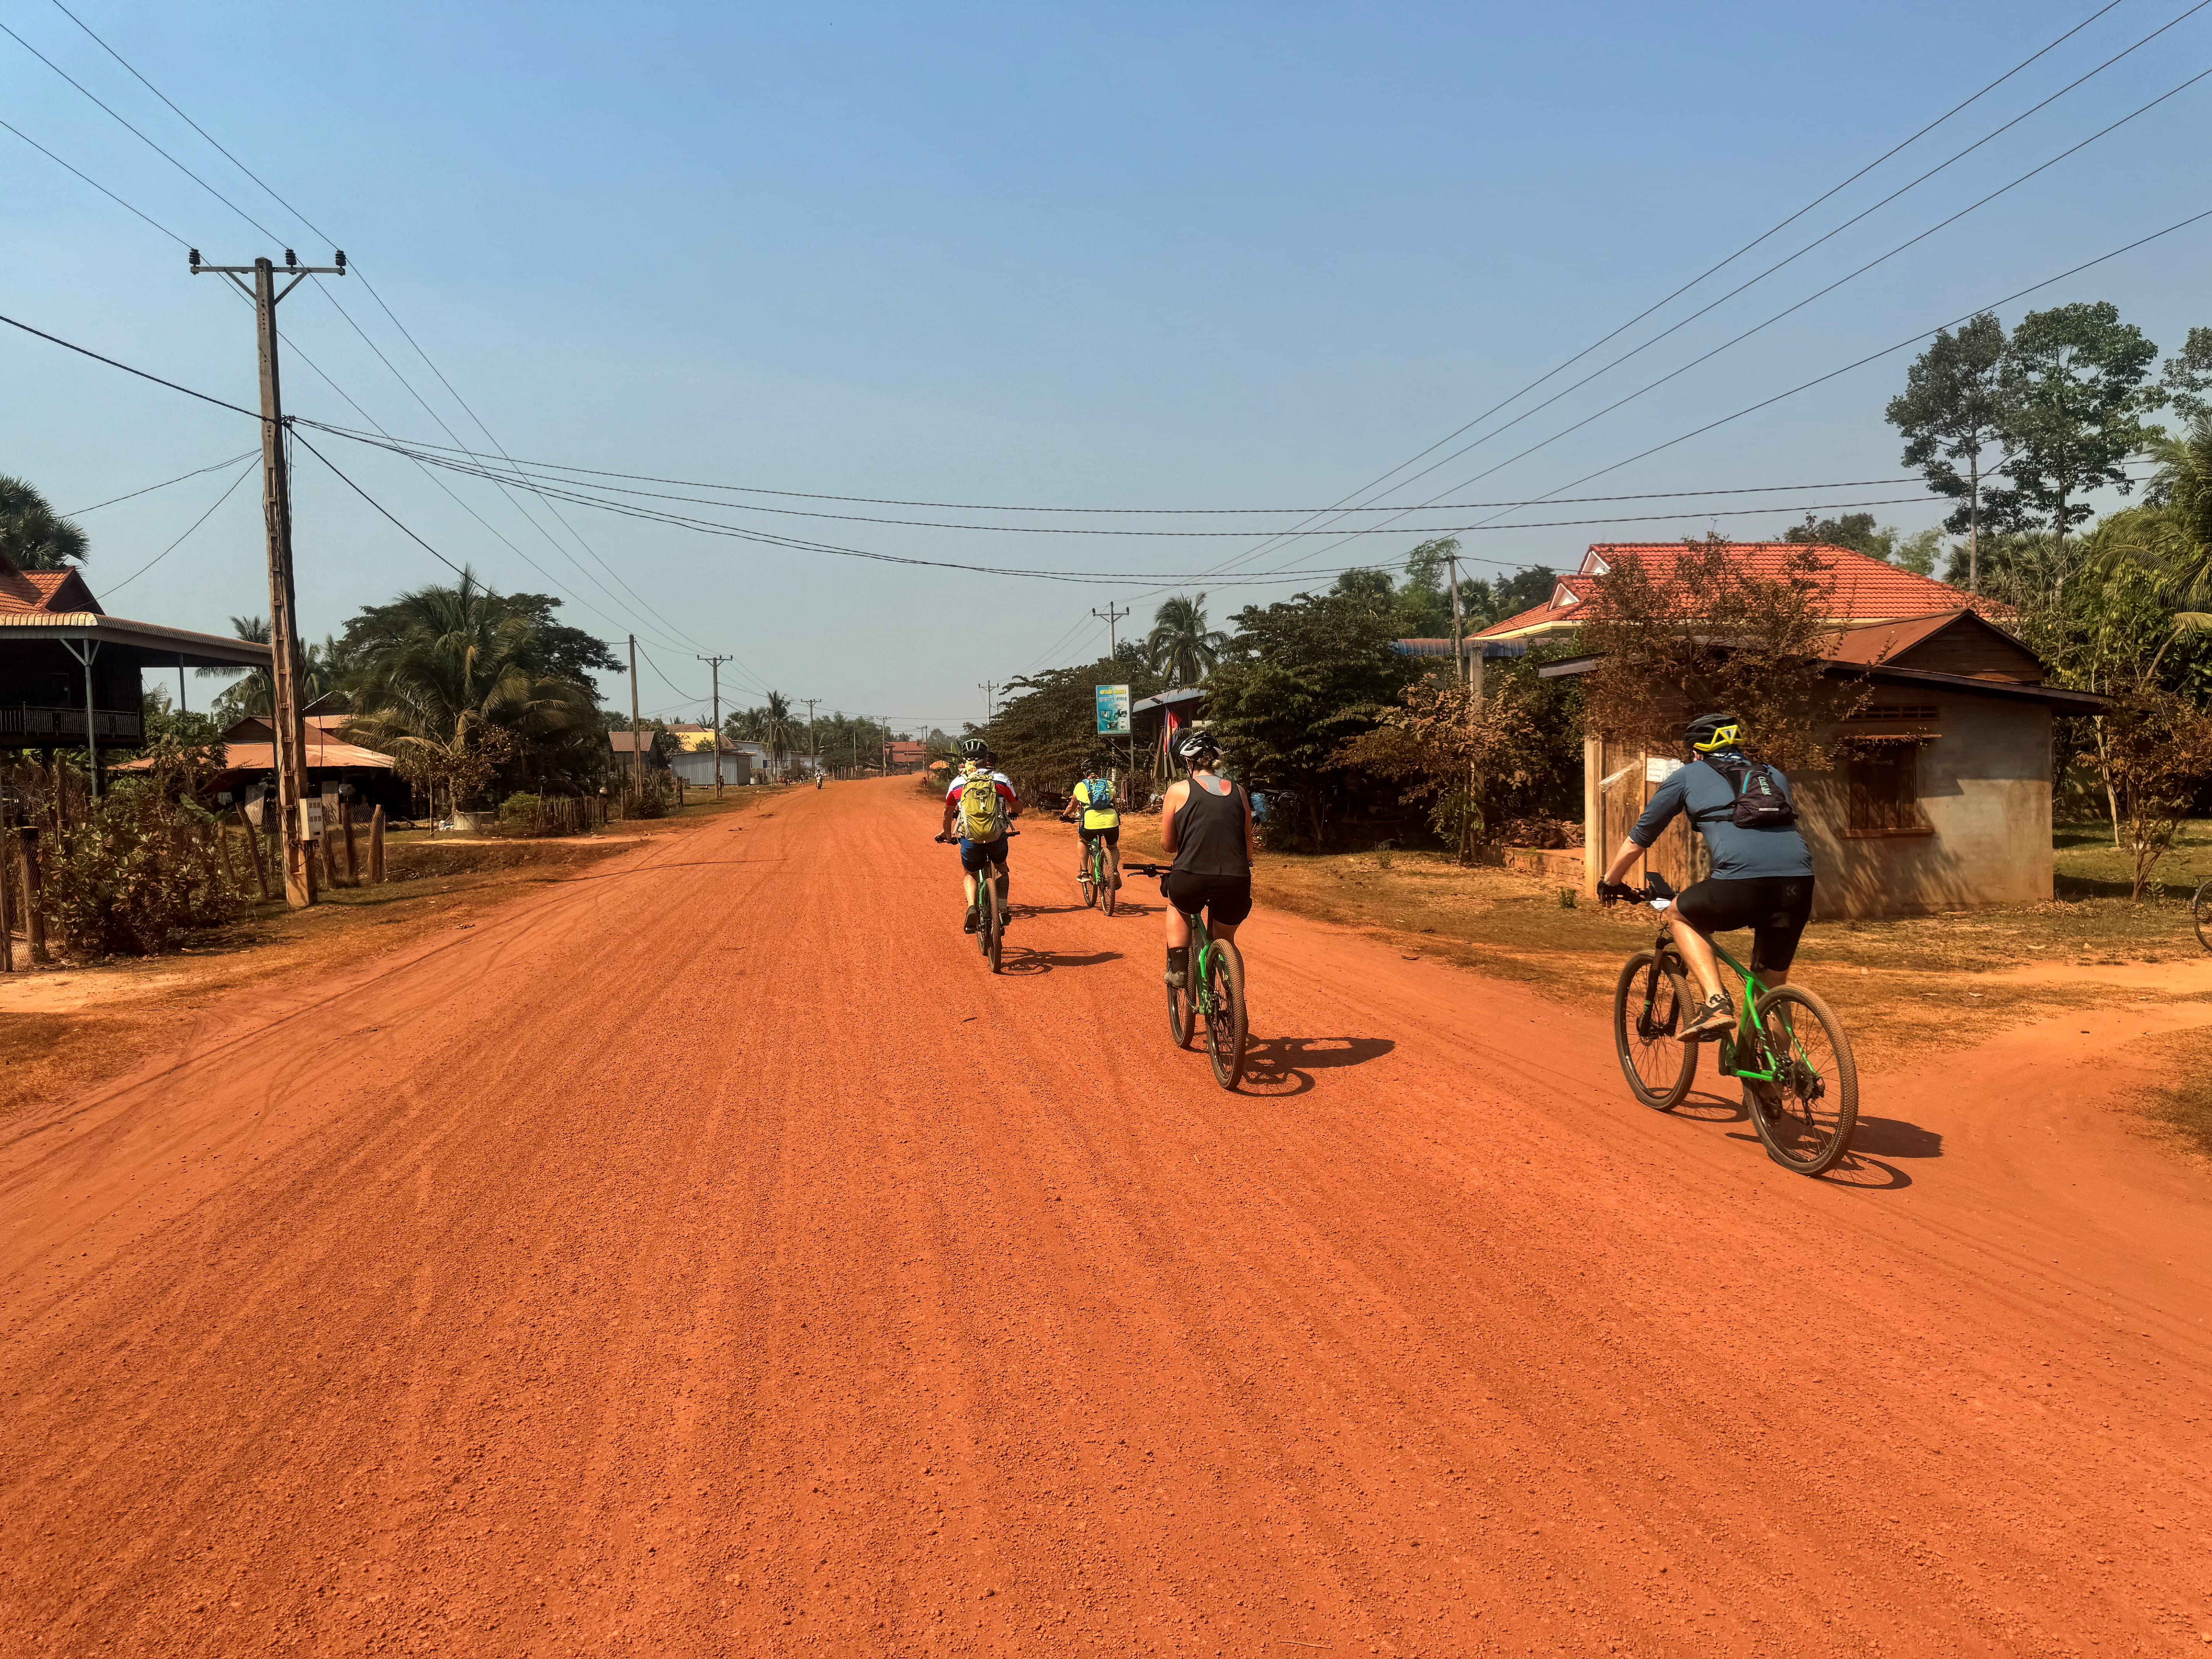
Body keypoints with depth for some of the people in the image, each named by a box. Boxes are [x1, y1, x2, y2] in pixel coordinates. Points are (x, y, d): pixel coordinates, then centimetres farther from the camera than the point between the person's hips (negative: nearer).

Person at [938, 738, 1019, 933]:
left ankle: (972, 908, -2)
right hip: (997, 837, 0)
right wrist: (1013, 813, 41)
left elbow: (948, 813, 25)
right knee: (1001, 869, 31)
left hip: (970, 840, 0)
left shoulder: (957, 783, 10)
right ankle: (1002, 911, 19)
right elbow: (1018, 808, 16)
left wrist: (947, 834, 44)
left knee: (970, 875, 25)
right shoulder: (1001, 779, 7)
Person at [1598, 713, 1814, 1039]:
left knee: (1683, 916, 25)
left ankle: (1716, 1003, 8)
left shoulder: (1688, 776, 21)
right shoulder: (1774, 777, 32)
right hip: (1800, 883, 4)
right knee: (1774, 984, 22)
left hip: (1742, 882, -4)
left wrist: (1610, 883, 43)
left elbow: (1637, 840, 27)